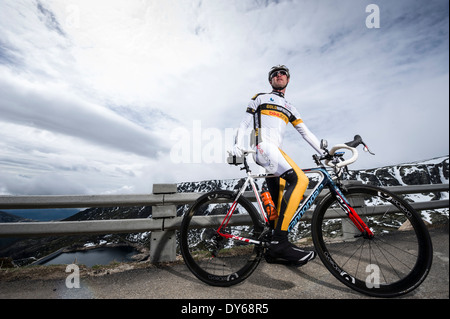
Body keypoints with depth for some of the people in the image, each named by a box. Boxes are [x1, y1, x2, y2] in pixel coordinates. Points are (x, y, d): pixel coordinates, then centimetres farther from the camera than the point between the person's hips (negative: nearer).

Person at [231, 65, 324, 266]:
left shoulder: (289, 108, 31)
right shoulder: (260, 98, 17)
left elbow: (306, 132, 24)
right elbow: (244, 124, 9)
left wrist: (325, 152, 13)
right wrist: (238, 145, -8)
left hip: (275, 151, 7)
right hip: (264, 146, -7)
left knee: (279, 203, 0)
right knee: (299, 179, -28)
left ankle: (275, 251, 8)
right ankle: (280, 241, -29)